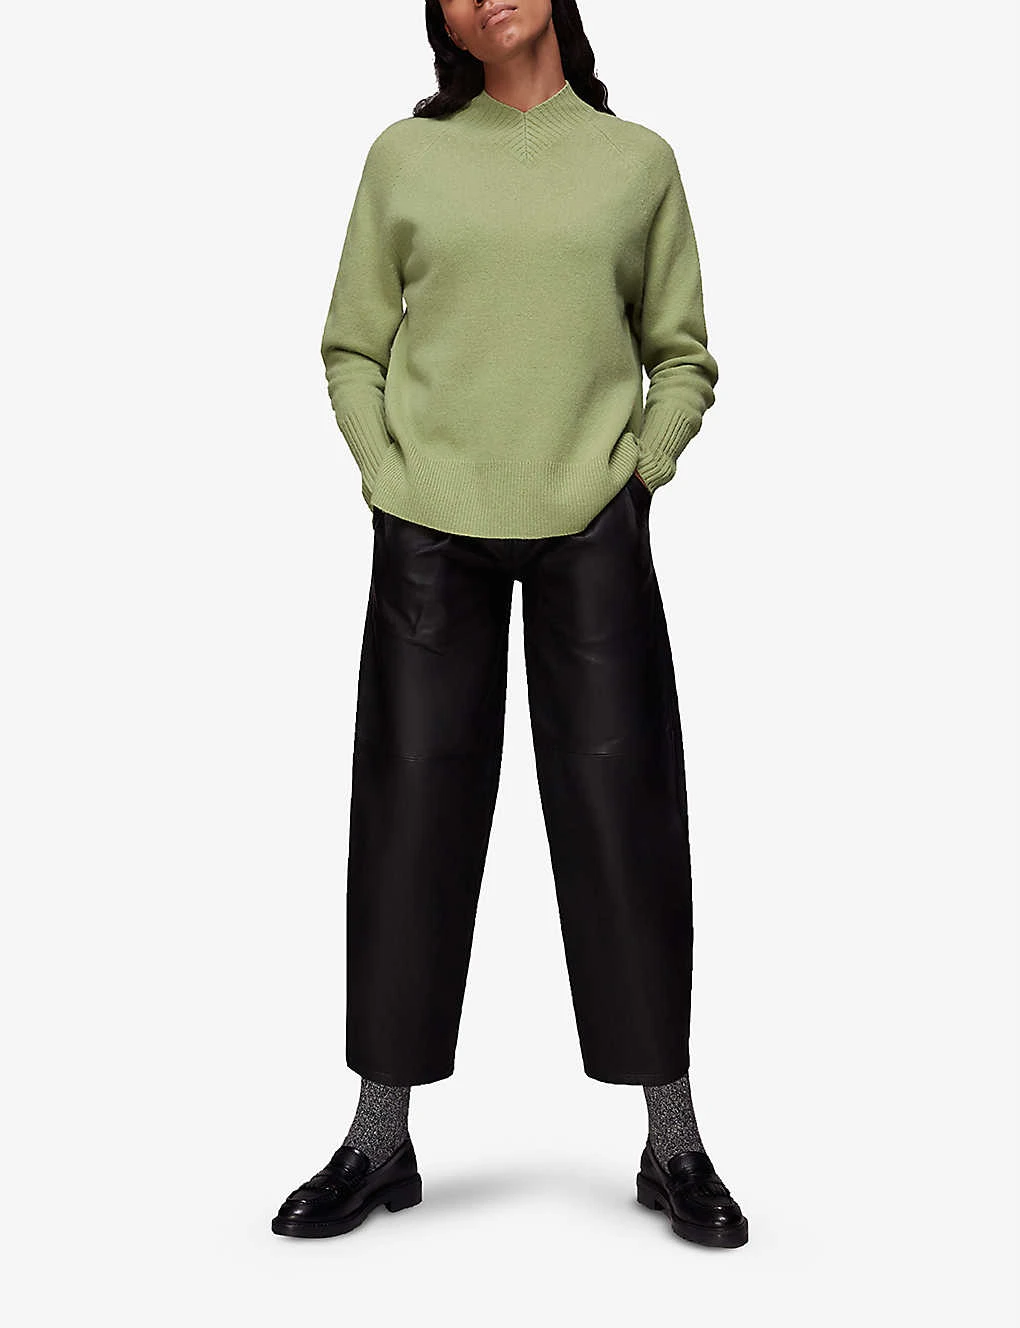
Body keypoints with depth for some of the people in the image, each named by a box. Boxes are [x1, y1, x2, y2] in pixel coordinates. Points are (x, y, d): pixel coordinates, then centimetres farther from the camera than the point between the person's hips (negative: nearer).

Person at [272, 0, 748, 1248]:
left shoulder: (637, 159, 10)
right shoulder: (405, 156, 10)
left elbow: (681, 356, 12)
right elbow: (351, 347, 11)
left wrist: (639, 473, -1)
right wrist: (385, 477, -1)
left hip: (594, 532, 0)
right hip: (429, 533, 1)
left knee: (621, 807, 0)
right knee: (413, 808, 3)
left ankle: (672, 1142, 14)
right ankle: (380, 1140, 16)